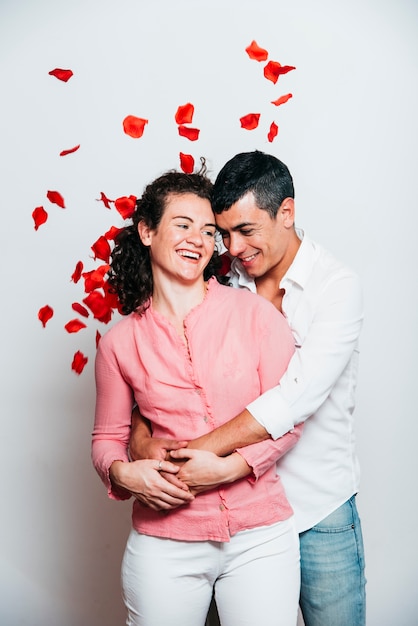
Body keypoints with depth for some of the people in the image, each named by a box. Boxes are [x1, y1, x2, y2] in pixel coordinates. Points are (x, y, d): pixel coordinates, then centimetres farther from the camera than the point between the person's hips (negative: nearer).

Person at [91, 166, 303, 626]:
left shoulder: (254, 312, -4)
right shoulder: (120, 342, 0)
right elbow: (107, 437, 9)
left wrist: (229, 466, -16)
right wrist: (122, 472, -12)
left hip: (260, 539, 0)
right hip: (164, 544, 1)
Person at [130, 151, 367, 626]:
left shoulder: (338, 287, -13)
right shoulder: (225, 285, 0)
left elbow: (299, 395, -25)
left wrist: (199, 449, -29)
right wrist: (141, 436, -20)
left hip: (319, 510, -3)